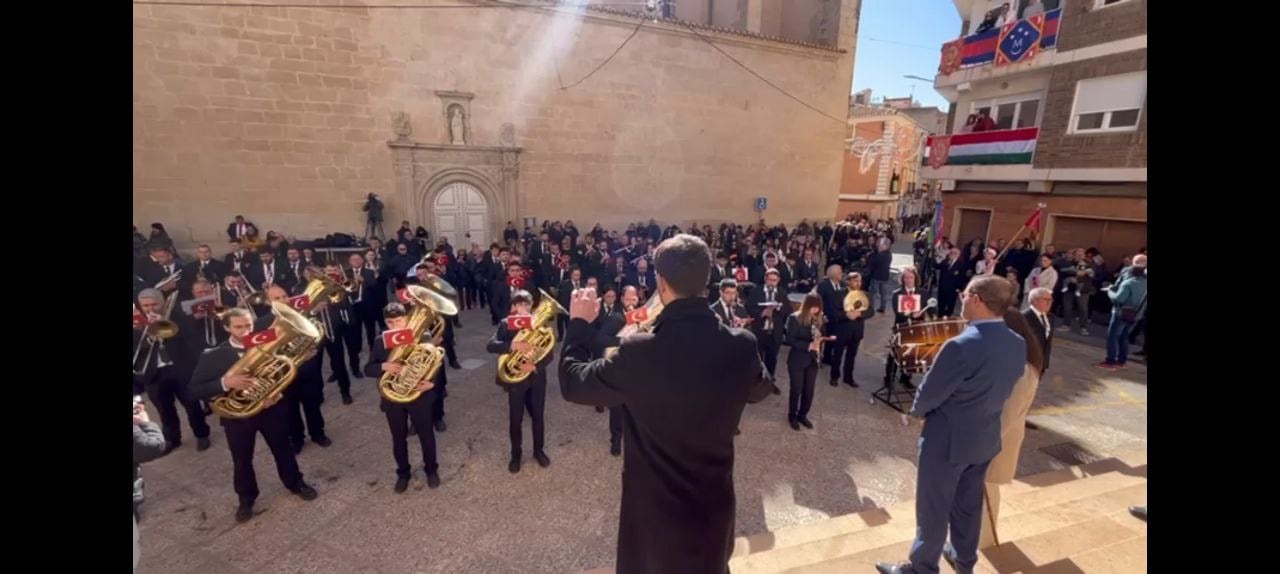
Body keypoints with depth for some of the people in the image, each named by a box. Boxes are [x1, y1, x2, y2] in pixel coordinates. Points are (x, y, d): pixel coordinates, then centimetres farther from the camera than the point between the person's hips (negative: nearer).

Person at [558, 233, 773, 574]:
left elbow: (573, 384, -12)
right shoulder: (741, 346, -18)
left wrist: (579, 323, 2)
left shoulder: (639, 352, -28)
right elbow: (760, 390, 6)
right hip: (715, 504, 4)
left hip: (654, 507, -3)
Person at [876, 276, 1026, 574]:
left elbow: (928, 394, -19)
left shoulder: (961, 345, -30)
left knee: (933, 509, 11)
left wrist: (918, 411, 2)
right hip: (985, 438, 7)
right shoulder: (1019, 344, -5)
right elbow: (998, 389, 7)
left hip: (948, 440, -7)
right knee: (969, 505, 25)